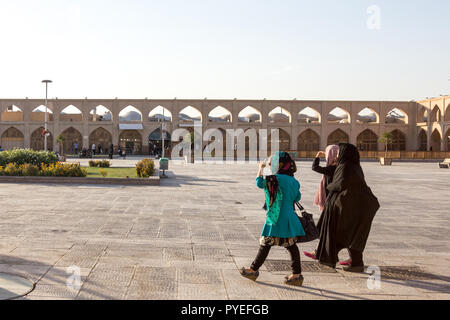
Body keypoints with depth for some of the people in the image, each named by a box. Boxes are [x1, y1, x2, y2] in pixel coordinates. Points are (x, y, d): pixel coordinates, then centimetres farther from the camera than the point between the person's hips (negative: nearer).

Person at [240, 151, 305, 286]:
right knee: (291, 245, 9)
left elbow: (260, 183, -5)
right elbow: (297, 198, 18)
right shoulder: (293, 180, 7)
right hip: (290, 218, 7)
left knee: (266, 244, 4)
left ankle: (253, 270, 16)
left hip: (277, 220, -7)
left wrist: (260, 169, 9)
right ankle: (297, 275, 11)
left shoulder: (276, 179, -17)